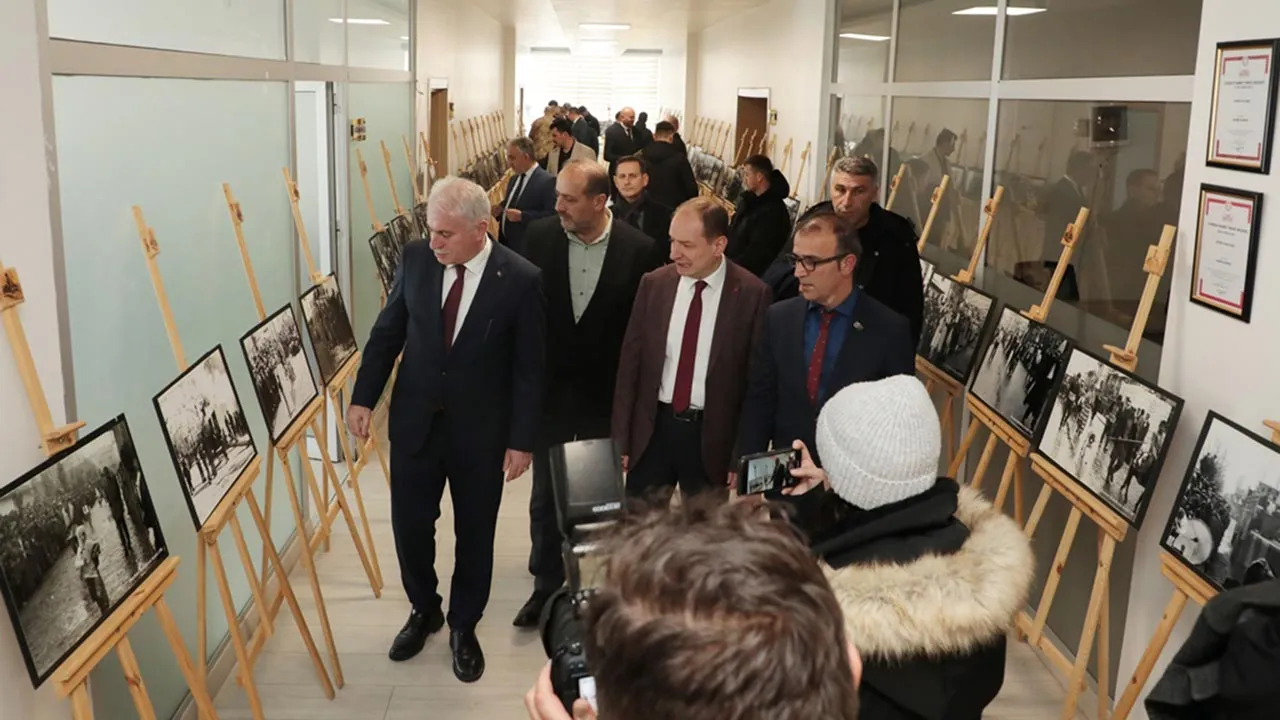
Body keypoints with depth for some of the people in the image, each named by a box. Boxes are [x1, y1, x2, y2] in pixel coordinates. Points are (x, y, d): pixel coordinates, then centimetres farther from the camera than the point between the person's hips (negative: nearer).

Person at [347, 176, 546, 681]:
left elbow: (529, 368, -10)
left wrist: (522, 439, -9)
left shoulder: (521, 280, -16)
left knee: (474, 532, 13)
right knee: (409, 525, 13)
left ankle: (463, 627, 35)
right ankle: (424, 610, 40)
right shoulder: (416, 259, -6)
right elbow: (387, 332, 4)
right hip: (415, 420, 3)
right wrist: (363, 397, 0)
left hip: (481, 429, -2)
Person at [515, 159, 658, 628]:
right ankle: (546, 585, 29)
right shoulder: (540, 237, -8)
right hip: (550, 389, 2)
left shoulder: (638, 249, -12)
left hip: (606, 394, -1)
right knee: (545, 494, 12)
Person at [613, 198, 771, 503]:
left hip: (712, 435, -2)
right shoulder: (654, 284, -2)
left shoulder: (751, 294, -10)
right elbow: (630, 362, 2)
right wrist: (621, 439, 2)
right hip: (653, 429, 3)